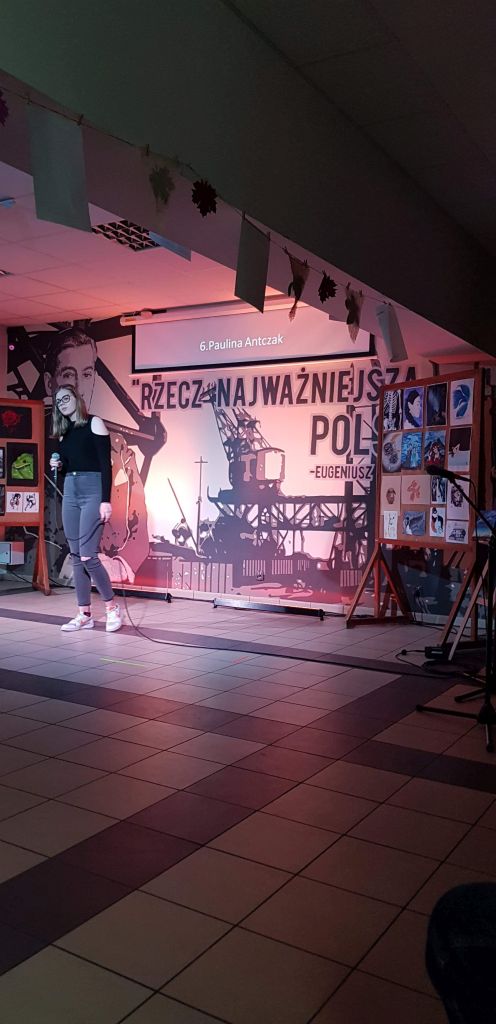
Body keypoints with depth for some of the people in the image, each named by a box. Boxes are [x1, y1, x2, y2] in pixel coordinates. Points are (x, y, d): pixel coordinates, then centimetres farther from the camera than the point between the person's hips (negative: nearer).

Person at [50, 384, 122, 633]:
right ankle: (84, 614, 11)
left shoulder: (94, 423, -1)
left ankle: (112, 607, 4)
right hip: (70, 492, 7)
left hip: (93, 491, -7)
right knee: (76, 556, 5)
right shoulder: (63, 432, 17)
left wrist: (106, 500, -16)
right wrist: (57, 465, -1)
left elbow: (105, 463, -8)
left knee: (87, 555, -13)